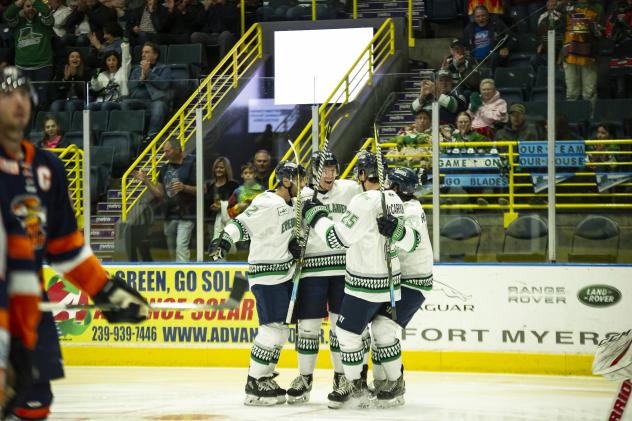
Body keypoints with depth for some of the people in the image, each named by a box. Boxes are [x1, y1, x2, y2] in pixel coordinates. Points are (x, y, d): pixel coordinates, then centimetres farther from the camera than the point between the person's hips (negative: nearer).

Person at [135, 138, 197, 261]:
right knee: (172, 250, 11)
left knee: (181, 246, -19)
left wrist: (184, 187, -23)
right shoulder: (166, 168, 13)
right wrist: (146, 181, 2)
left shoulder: (191, 164, -6)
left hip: (186, 215, -7)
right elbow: (160, 194, 14)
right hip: (170, 216, 7)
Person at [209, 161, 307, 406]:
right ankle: (254, 386, -8)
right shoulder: (267, 204, -18)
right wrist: (225, 240, -38)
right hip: (266, 275, -10)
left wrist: (296, 242, 5)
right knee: (273, 328, -13)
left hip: (284, 274, 10)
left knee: (280, 330, 12)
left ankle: (264, 377, 22)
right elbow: (242, 224, -23)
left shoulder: (292, 204, 11)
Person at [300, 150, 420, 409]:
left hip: (364, 286, -8)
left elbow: (338, 238, -21)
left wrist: (315, 216, -9)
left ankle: (354, 387, 10)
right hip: (389, 281, 8)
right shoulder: (395, 201, 6)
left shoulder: (364, 202, -21)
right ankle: (396, 384, 24)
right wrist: (396, 230, -11)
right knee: (383, 332, 18)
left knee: (347, 332, 4)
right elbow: (412, 242, 9)